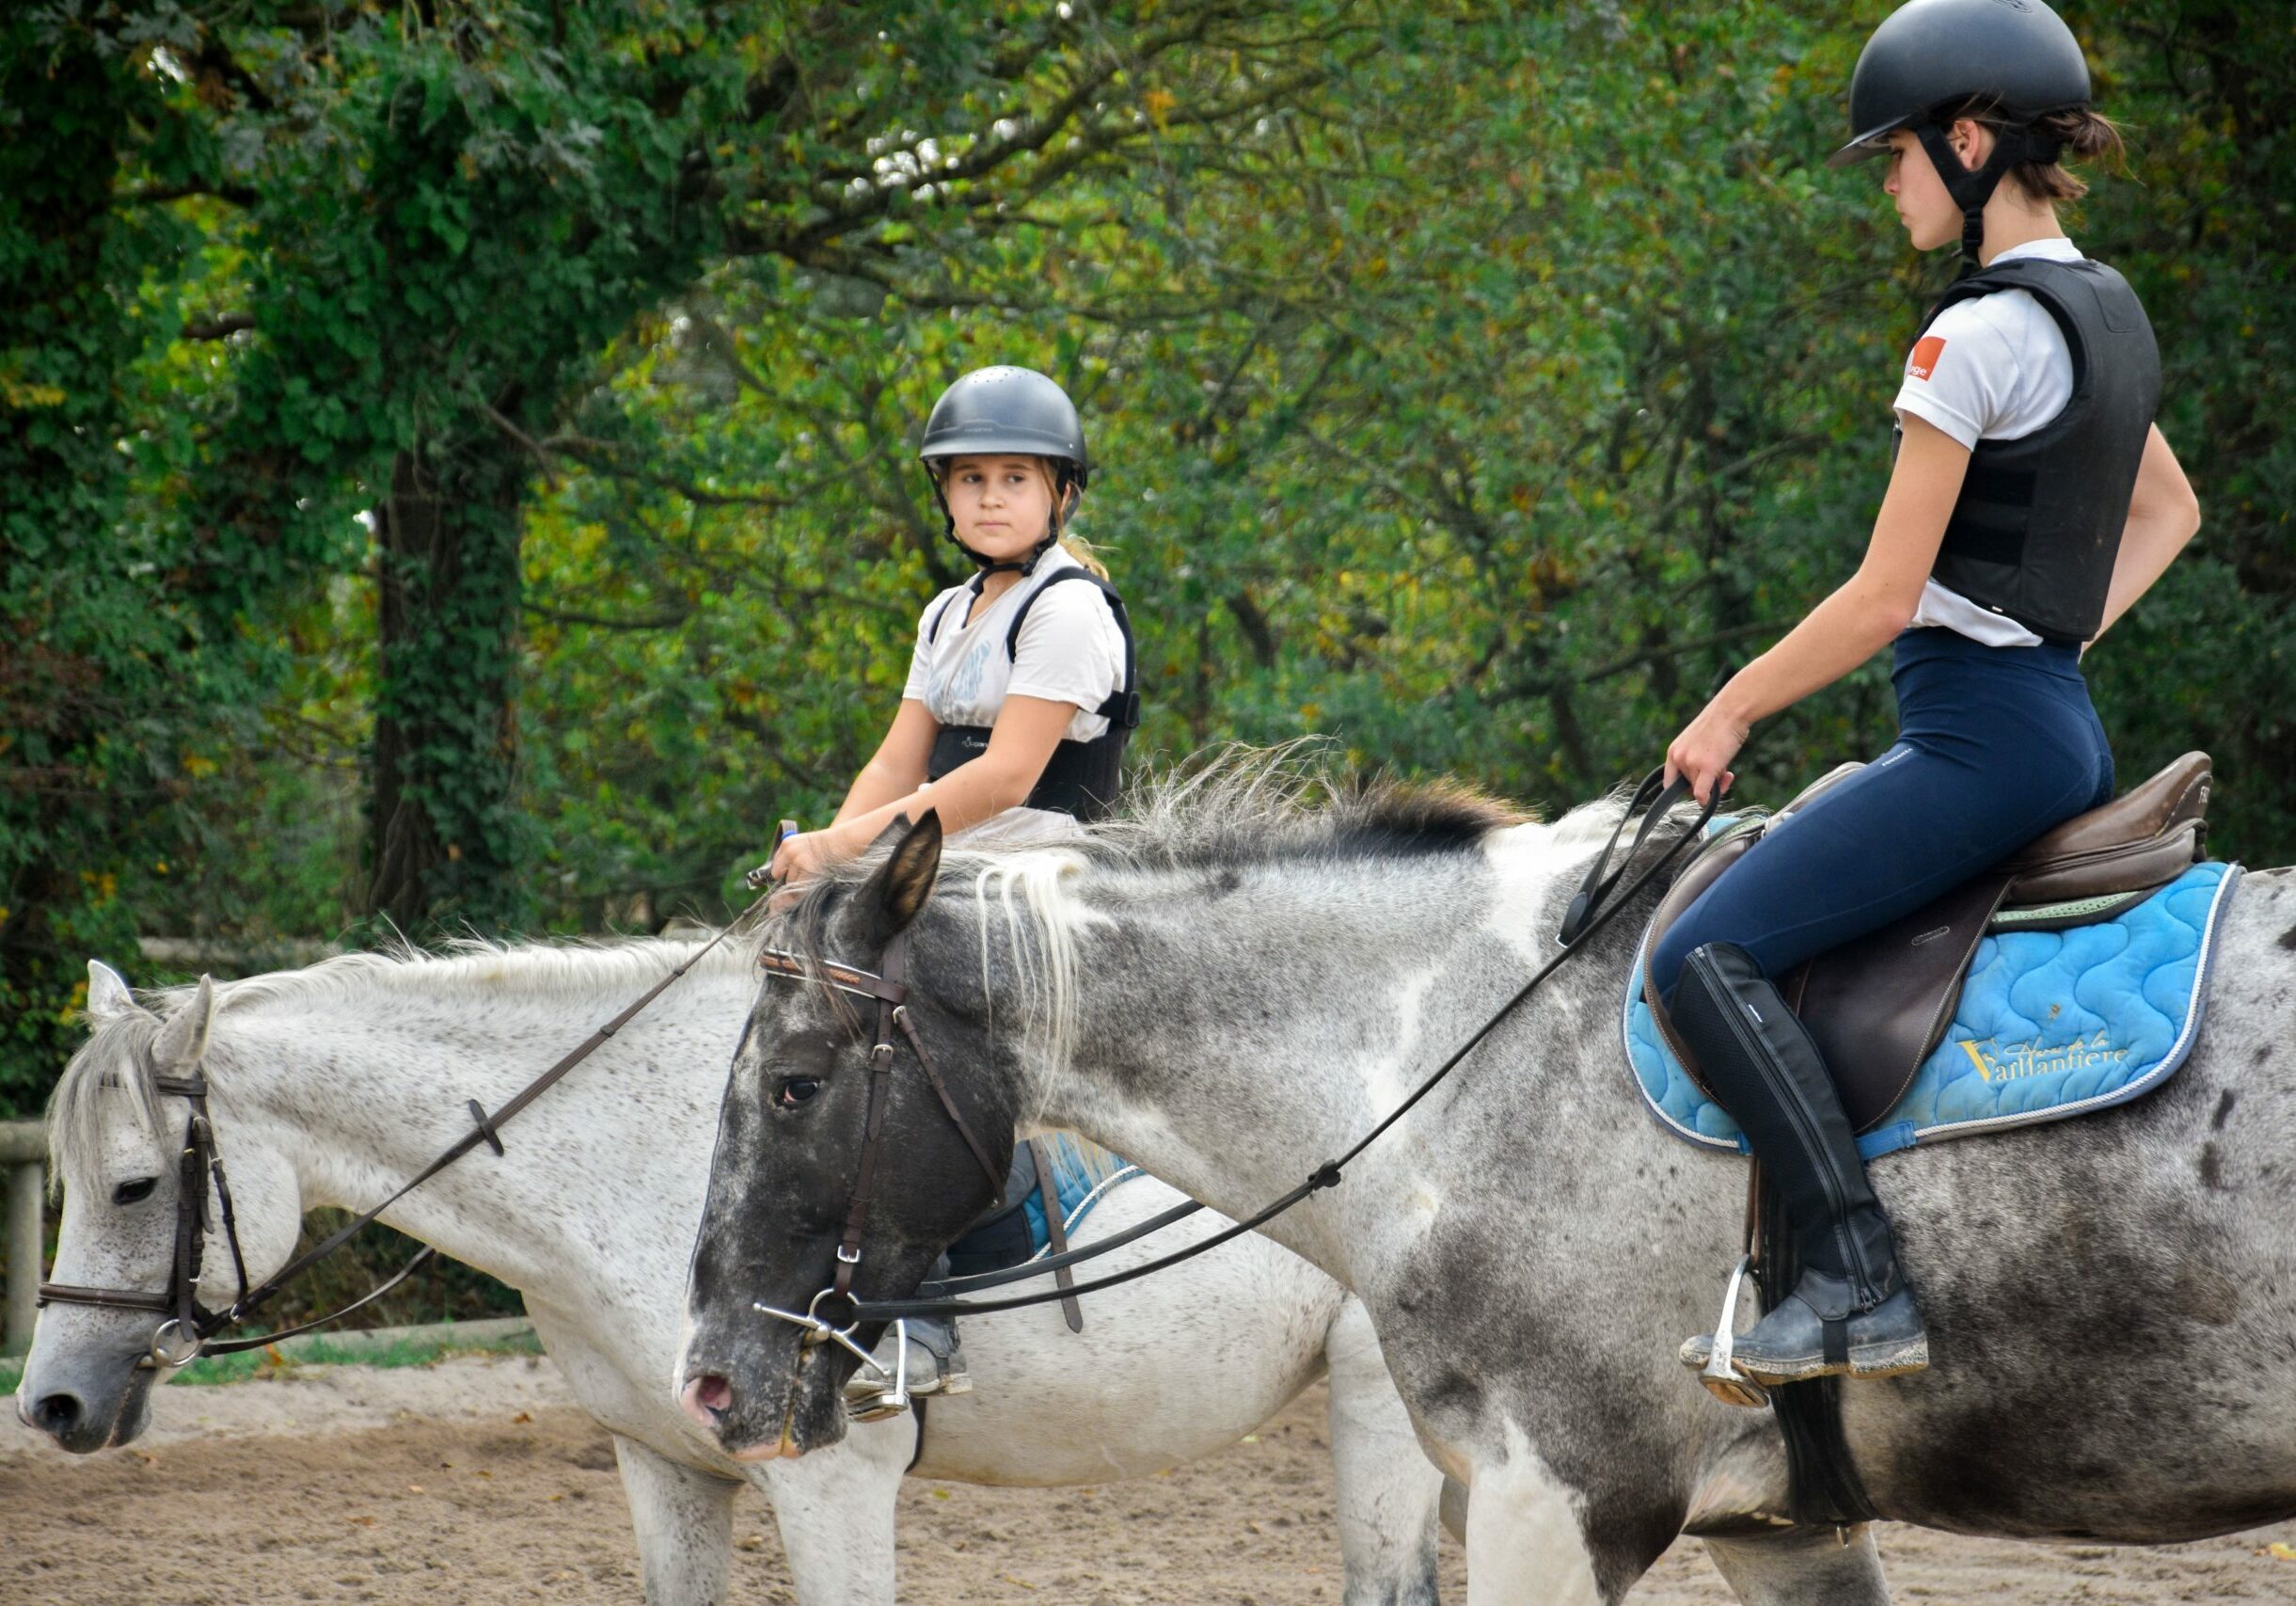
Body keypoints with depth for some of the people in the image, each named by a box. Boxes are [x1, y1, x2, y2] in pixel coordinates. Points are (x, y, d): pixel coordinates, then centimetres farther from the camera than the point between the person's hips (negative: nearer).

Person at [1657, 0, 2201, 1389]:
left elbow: (1884, 599, -16)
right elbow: (2170, 512, 30)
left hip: (1979, 729, -10)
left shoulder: (1981, 334, -16)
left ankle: (1862, 1288, -24)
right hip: (2065, 719, 10)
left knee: (1711, 956, -16)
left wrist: (1729, 714, -5)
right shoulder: (2108, 312, 12)